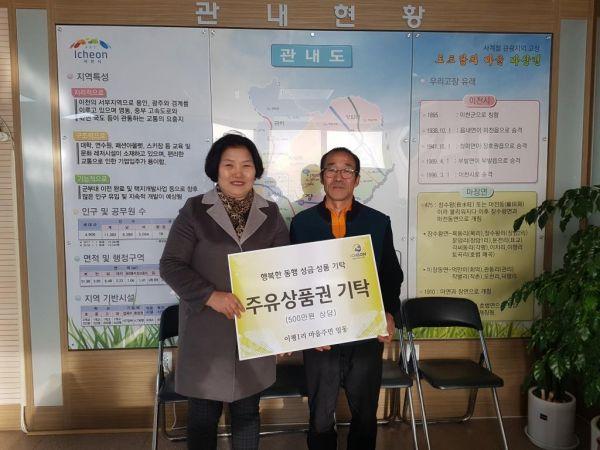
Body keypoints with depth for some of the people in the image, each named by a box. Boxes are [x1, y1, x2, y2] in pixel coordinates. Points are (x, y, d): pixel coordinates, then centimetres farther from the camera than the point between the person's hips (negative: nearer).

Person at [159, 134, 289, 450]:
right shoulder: (195, 210, -4)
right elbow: (170, 265, -7)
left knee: (247, 413, 17)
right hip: (205, 333, -2)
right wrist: (210, 295, -20)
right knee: (203, 416, 12)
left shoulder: (270, 214, 4)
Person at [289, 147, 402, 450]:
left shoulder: (379, 223, 2)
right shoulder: (301, 223, 0)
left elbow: (392, 276, 6)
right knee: (320, 419, 14)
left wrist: (389, 314, -9)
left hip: (368, 335, 1)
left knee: (365, 415, 19)